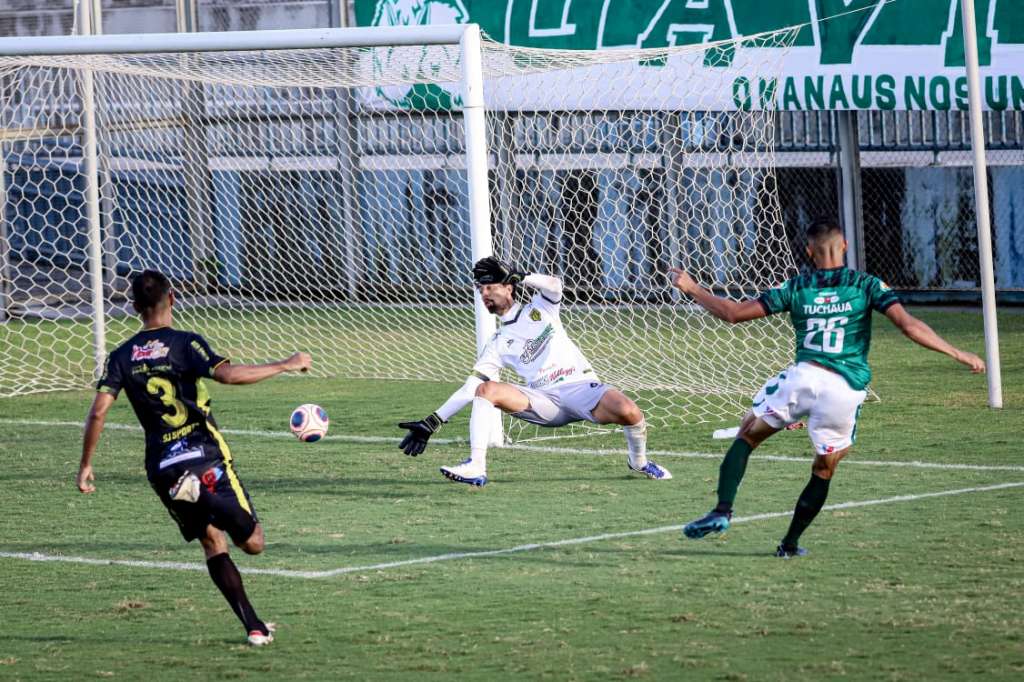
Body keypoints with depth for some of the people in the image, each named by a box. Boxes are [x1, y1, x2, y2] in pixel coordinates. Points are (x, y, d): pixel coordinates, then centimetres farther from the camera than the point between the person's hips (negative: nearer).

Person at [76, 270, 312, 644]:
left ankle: (254, 627, 6)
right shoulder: (184, 343, -6)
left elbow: (98, 411, -2)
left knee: (213, 543, 17)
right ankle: (200, 489, -28)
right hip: (205, 456, -4)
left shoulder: (122, 357, 6)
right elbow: (227, 374, -22)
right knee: (252, 542, 1)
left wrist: (85, 466, 7)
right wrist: (284, 365, -12)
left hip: (161, 467, 4)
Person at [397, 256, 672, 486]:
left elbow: (554, 284, -11)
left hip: (581, 386, -2)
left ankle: (639, 460, 2)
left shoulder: (540, 309, 13)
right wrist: (433, 423, 1)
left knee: (628, 413, -31)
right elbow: (471, 387, 9)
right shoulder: (498, 343, 16)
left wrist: (518, 276, -3)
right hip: (544, 401, 2)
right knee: (485, 389, -20)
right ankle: (476, 467, -28)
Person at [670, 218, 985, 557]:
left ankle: (721, 512, -3)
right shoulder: (867, 286, 7)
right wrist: (959, 355, -1)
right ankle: (790, 544, 21)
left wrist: (691, 289, 25)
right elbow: (908, 325, -4)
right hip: (846, 390, 0)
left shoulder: (796, 288, 10)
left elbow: (733, 313, 11)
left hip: (803, 377, 0)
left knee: (747, 436, 16)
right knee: (823, 472, 17)